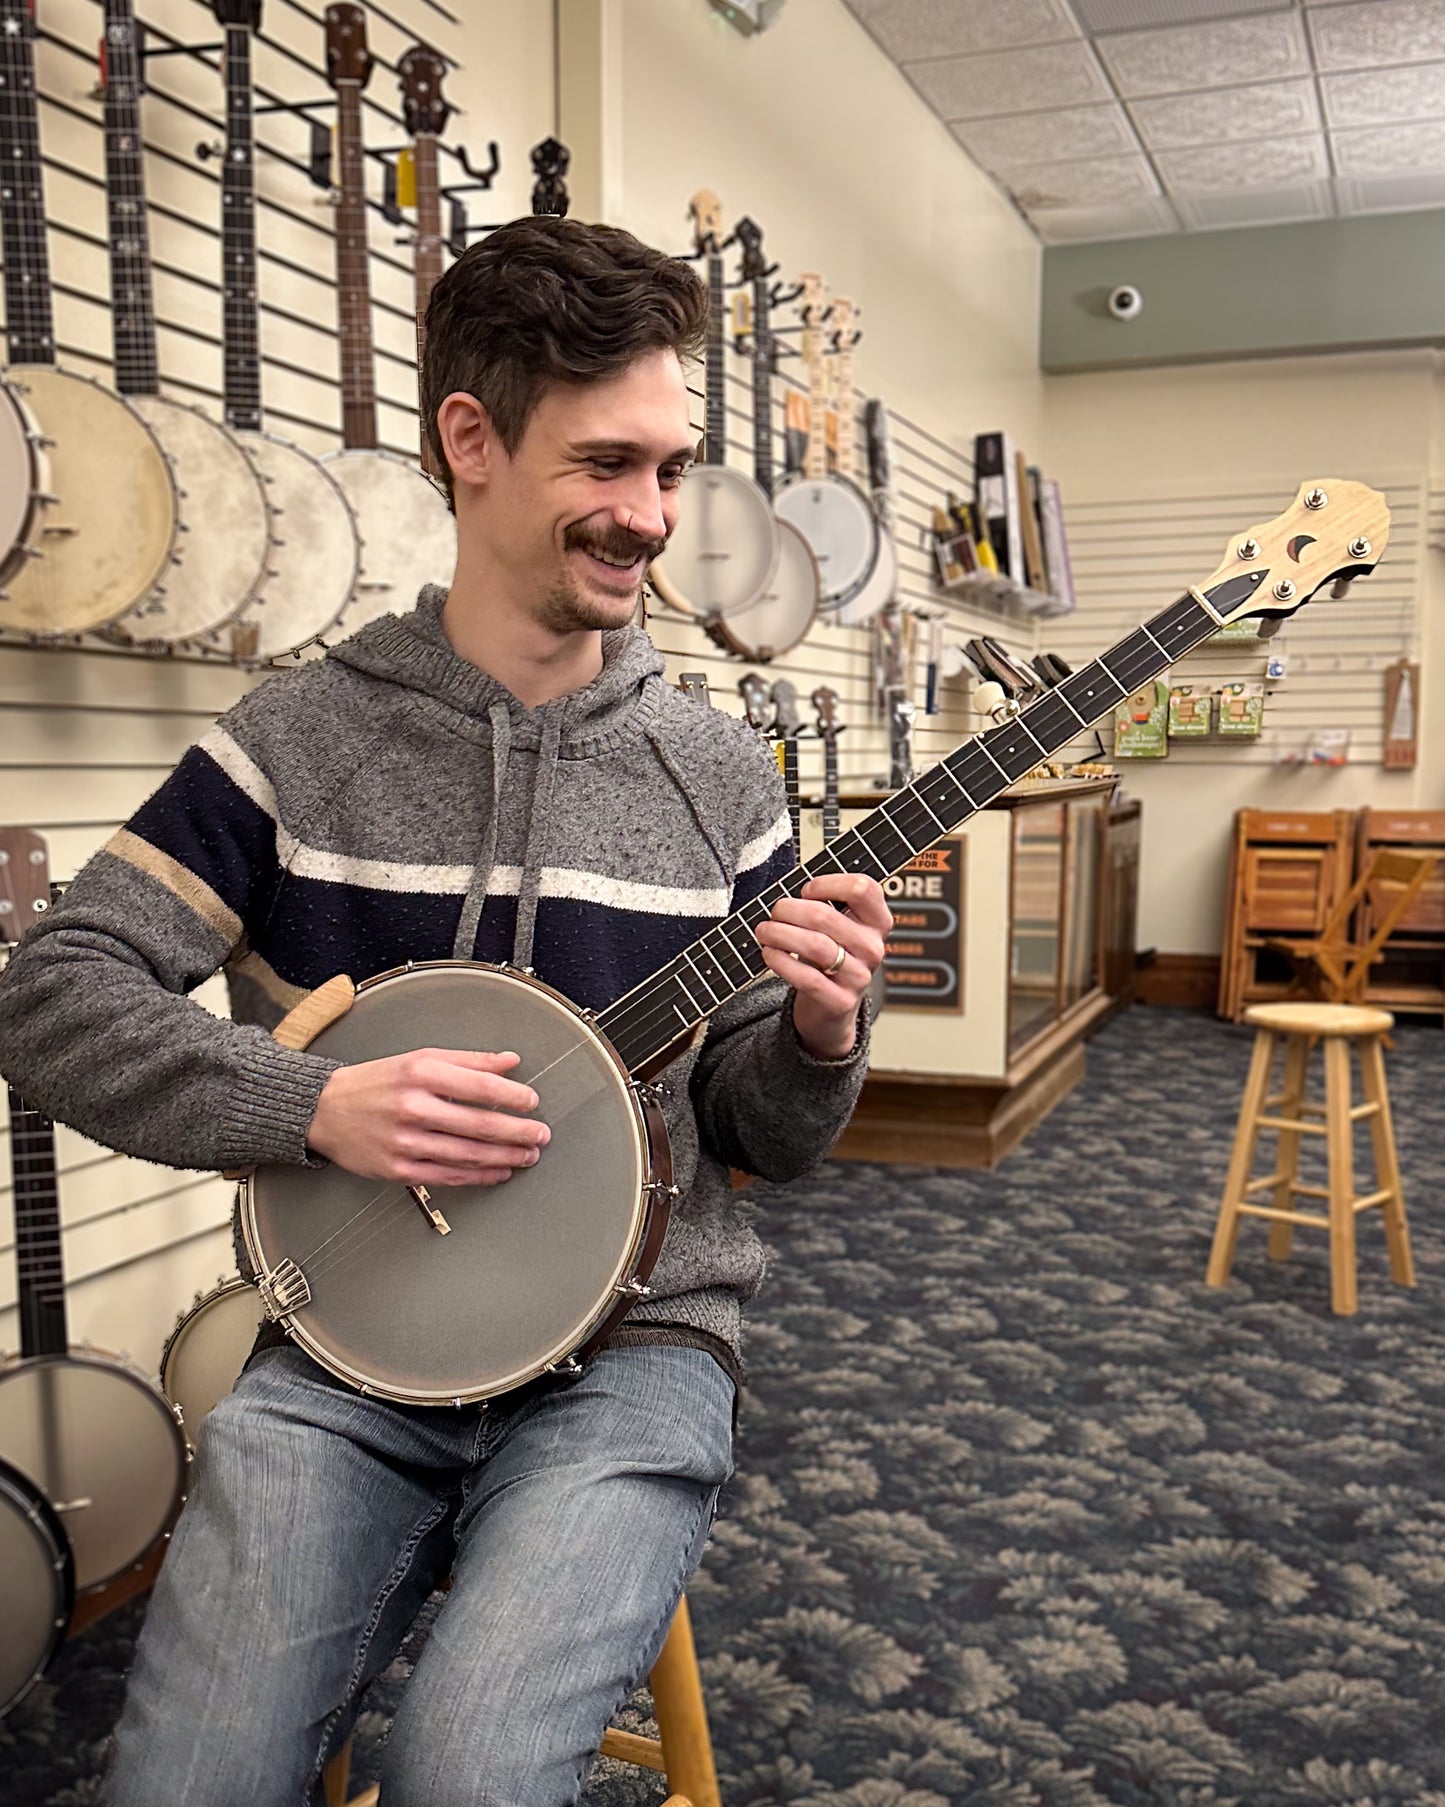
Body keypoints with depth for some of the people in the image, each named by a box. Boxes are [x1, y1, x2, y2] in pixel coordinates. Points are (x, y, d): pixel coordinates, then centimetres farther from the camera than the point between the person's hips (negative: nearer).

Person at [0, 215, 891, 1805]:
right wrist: (315, 1103, -17)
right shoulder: (299, 736, 0)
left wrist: (817, 1039, -15)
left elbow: (761, 1137, 8)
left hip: (625, 1345, 0)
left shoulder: (717, 775, 4)